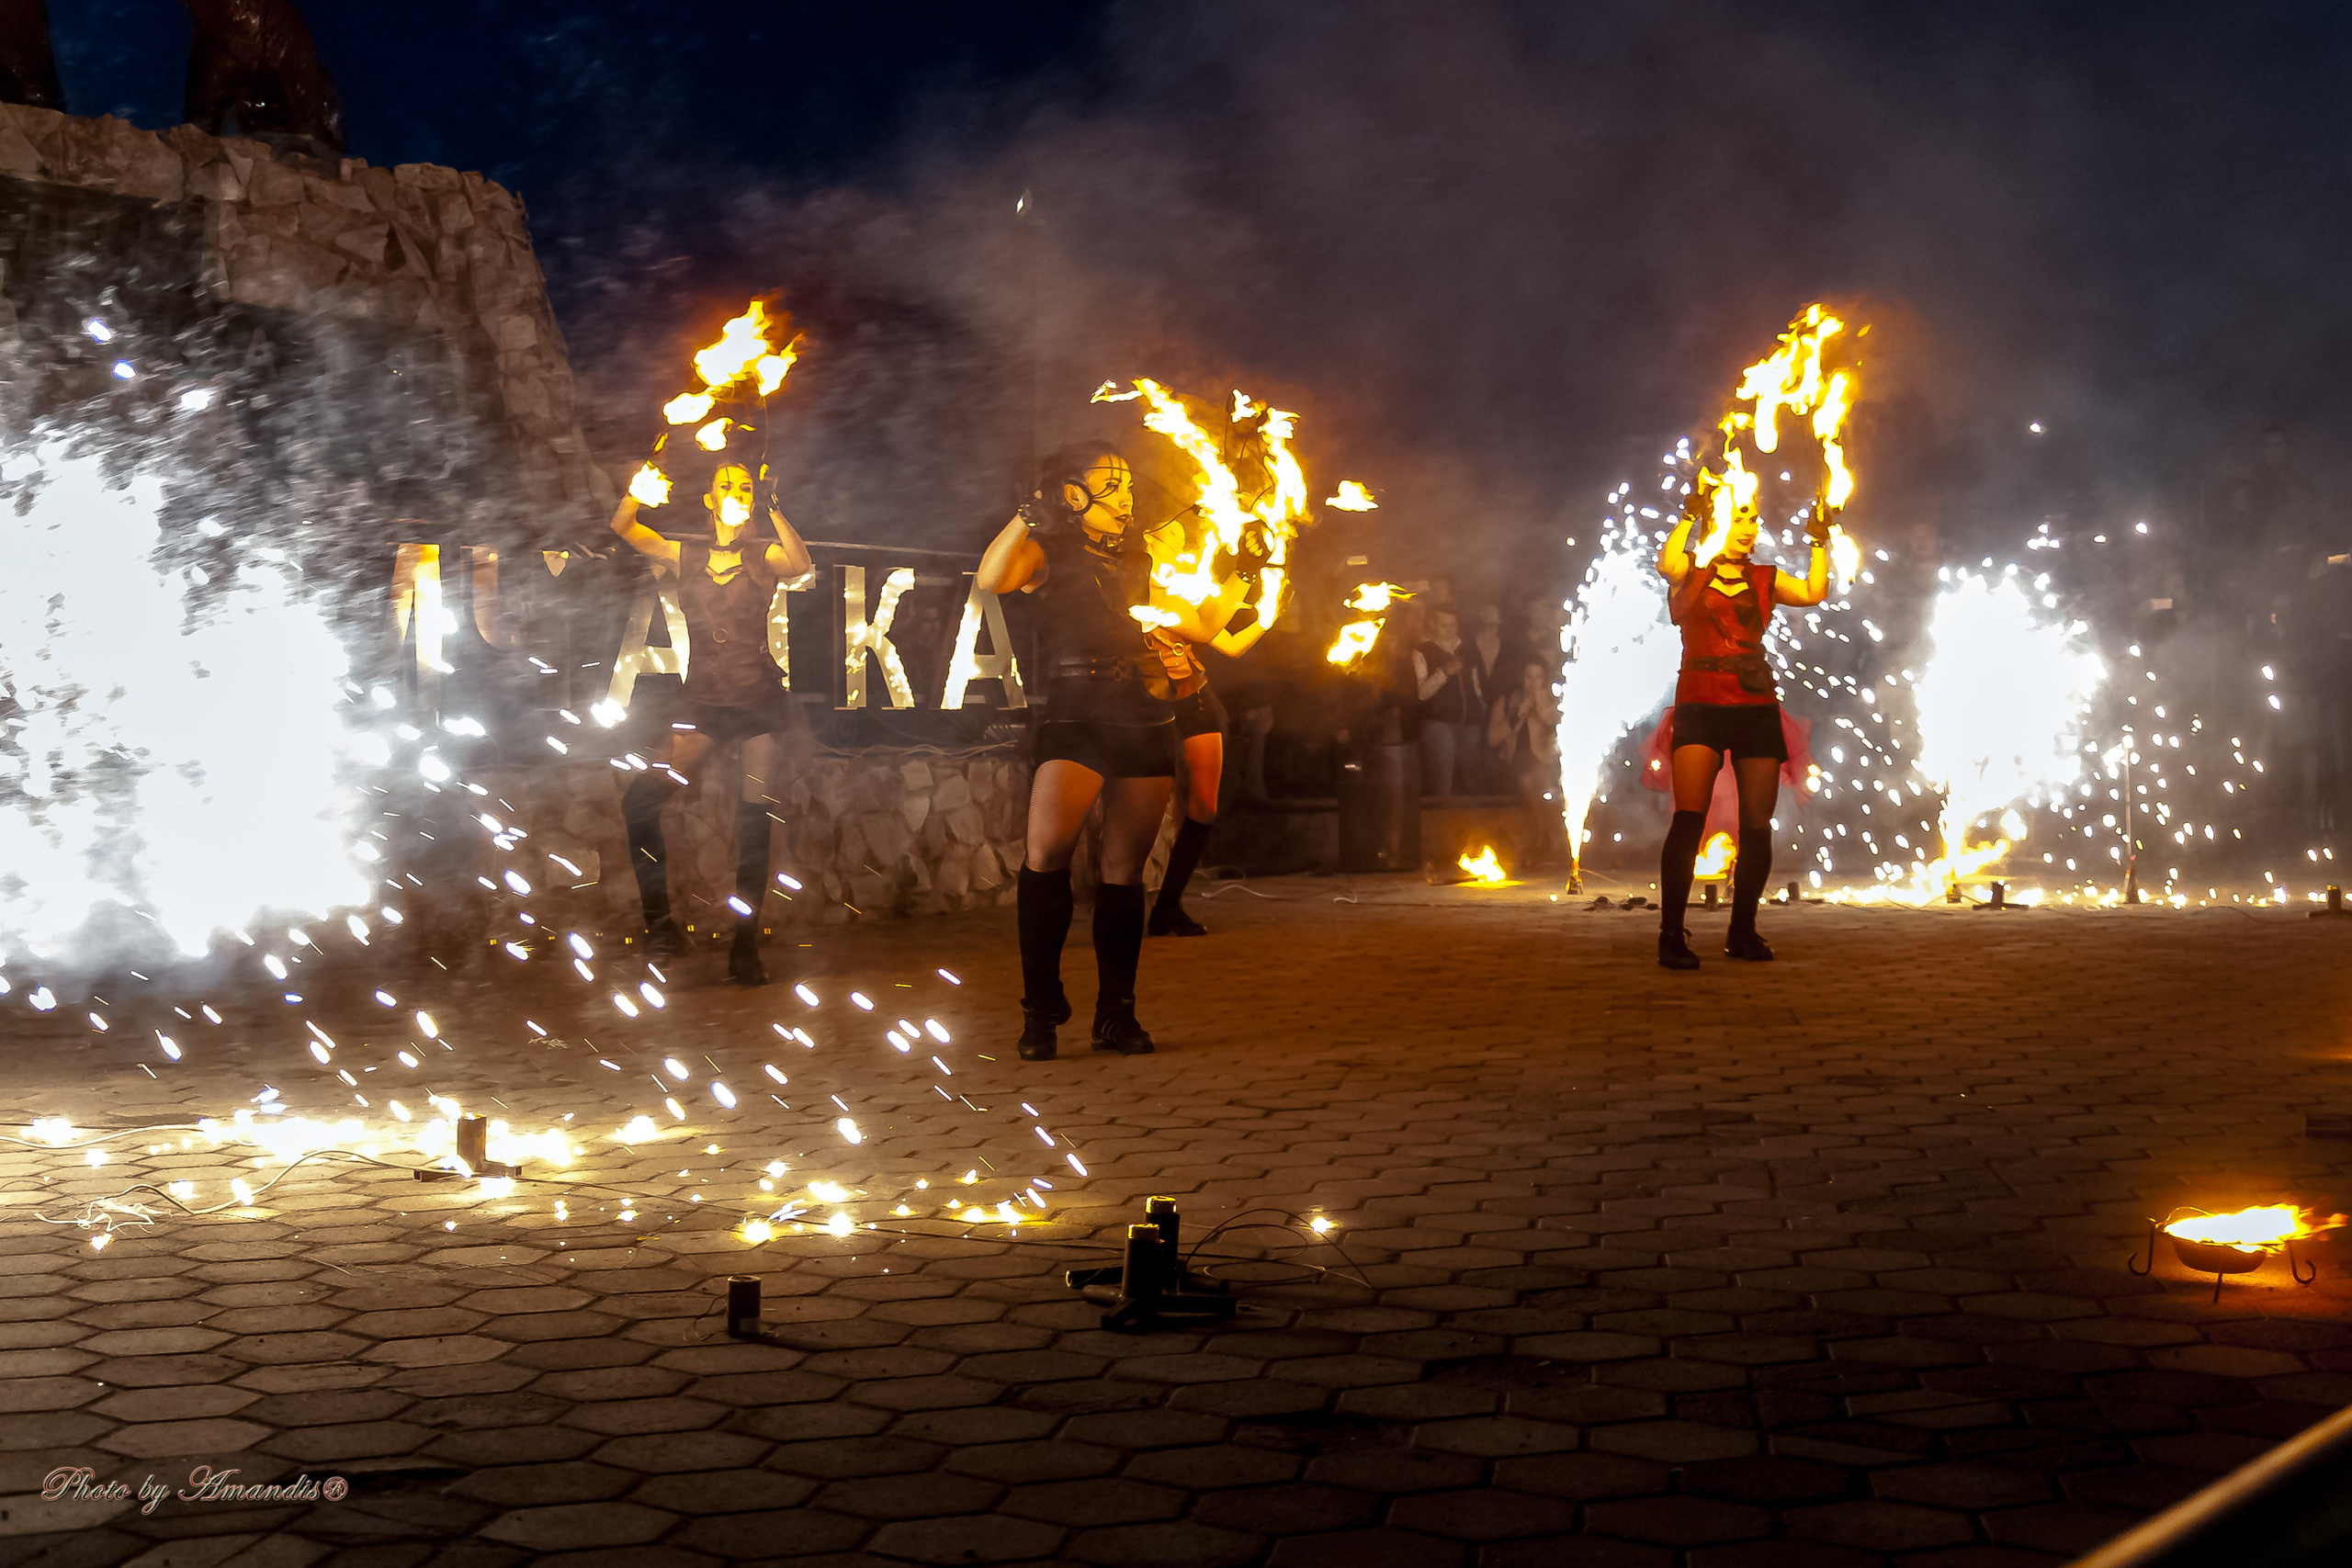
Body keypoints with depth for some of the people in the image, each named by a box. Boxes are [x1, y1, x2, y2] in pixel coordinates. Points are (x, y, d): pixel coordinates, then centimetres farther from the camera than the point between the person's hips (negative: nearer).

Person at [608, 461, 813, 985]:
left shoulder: (764, 558, 5)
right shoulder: (686, 557, 10)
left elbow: (800, 564, -17)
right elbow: (623, 526, 0)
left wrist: (773, 509, -26)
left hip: (759, 698, -1)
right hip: (705, 703, 2)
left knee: (754, 821, -3)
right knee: (641, 796, -15)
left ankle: (746, 947, 3)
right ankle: (658, 916, -2)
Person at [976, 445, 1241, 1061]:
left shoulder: (1137, 568, 26)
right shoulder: (1048, 553, 10)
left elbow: (1202, 624, 30)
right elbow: (990, 578, -10)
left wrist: (1244, 574, 26)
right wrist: (1031, 512, -11)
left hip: (1148, 723, 5)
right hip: (1076, 716, -5)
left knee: (1125, 870, 3)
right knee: (1047, 853, -21)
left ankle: (1116, 1013, 11)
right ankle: (1040, 1010, -10)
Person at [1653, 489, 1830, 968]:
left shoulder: (1764, 579, 16)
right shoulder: (1689, 573, 7)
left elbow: (1814, 592, 2)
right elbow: (1666, 563, -16)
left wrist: (1820, 539, 1)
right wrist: (1689, 516, -15)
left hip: (1757, 707, 4)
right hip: (1700, 705, -4)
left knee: (1758, 825, 2)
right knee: (1689, 817, -16)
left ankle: (1742, 931, 15)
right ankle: (1671, 933, -14)